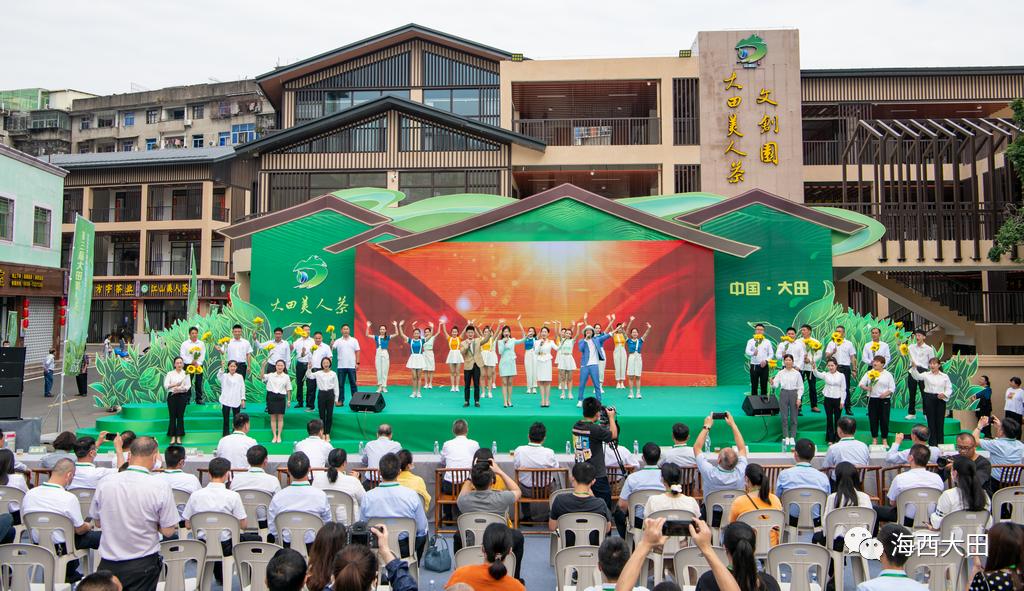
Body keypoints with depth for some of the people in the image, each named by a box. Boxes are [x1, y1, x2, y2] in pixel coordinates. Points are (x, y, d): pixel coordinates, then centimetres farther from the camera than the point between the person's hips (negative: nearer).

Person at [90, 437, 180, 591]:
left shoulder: (104, 482, -3)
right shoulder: (160, 486, -14)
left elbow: (97, 523, 11)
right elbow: (168, 531, -8)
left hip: (108, 564, 3)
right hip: (143, 565, -3)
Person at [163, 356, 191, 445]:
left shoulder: (186, 373, 4)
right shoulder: (170, 373, 4)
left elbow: (188, 386, -3)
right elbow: (166, 385, -4)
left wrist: (180, 389, -19)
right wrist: (174, 385, -21)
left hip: (182, 396, 0)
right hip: (172, 396, 0)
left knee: (180, 416, 2)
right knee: (172, 416, 1)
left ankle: (179, 436, 8)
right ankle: (172, 436, 7)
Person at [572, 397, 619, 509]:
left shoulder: (576, 426, 1)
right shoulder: (595, 429, -21)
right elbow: (614, 435, -6)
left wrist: (603, 423, 18)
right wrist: (611, 417, 5)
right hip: (597, 477, -7)